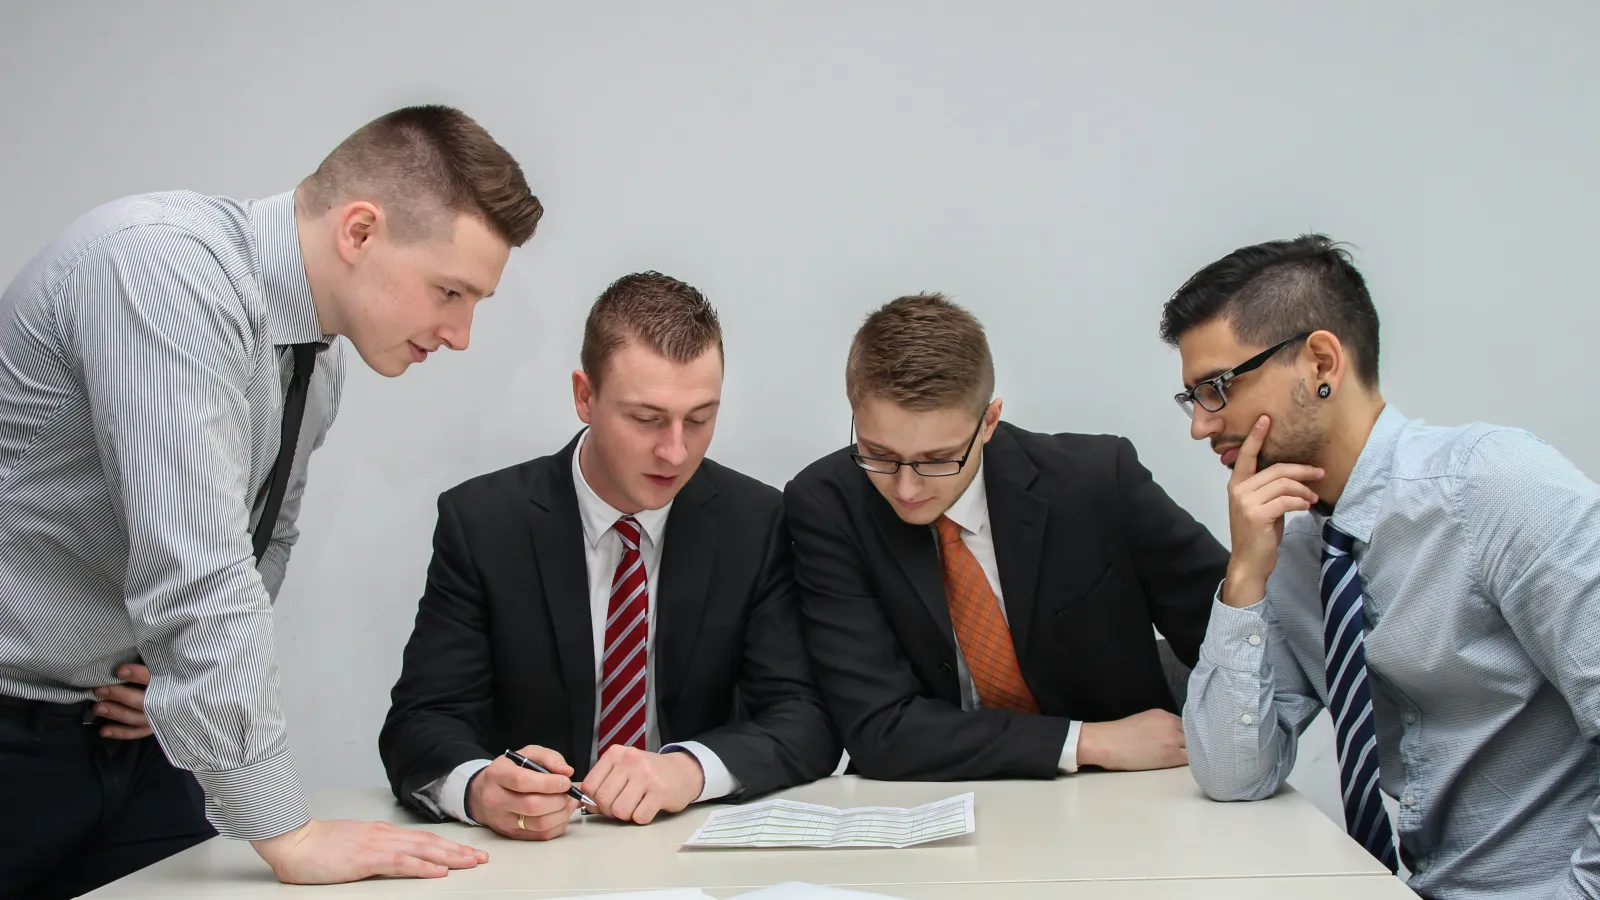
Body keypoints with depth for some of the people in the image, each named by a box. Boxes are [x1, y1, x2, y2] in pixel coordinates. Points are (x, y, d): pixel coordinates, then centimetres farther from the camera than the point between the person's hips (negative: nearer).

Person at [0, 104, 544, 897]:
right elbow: (196, 566, -31)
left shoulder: (319, 350, 2)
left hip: (128, 734, 7)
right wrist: (288, 833, -28)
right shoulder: (164, 264, -25)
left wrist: (191, 668, -4)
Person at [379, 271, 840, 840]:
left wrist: (690, 768, -27)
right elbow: (419, 725, -8)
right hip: (530, 854, 0)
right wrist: (478, 788, -33)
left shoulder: (757, 524, -1)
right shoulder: (481, 522, -4)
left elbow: (808, 723, -5)